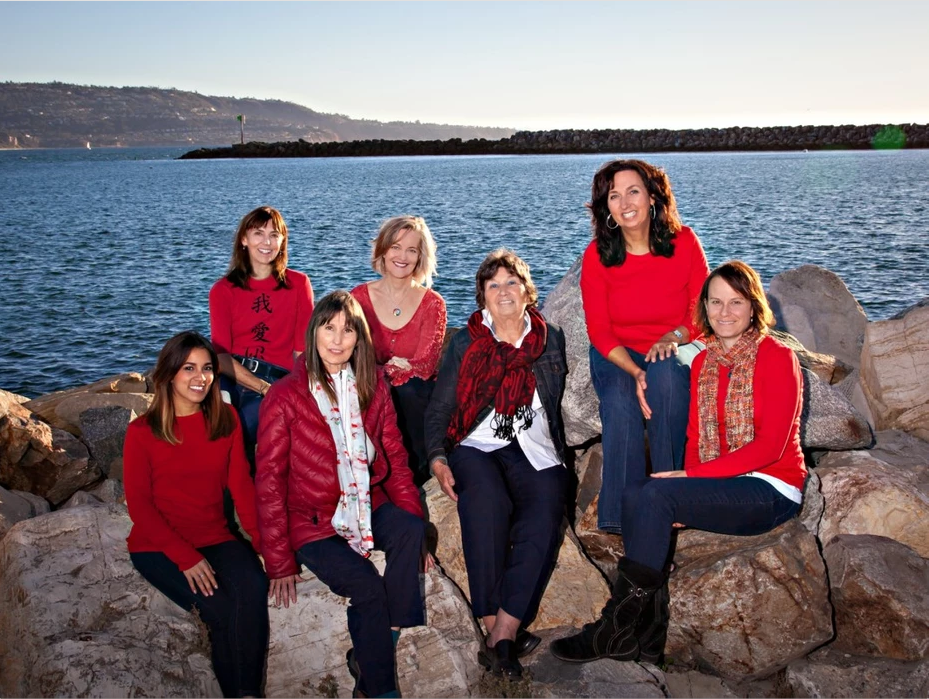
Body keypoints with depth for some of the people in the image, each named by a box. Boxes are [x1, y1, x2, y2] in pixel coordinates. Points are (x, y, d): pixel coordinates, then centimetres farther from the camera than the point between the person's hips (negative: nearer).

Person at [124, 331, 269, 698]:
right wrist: (185, 556, -17)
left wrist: (264, 542, -11)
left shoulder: (226, 419, 5)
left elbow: (241, 485, 2)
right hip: (158, 545, -2)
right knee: (221, 609, -26)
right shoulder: (142, 431, -4)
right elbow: (139, 505, -6)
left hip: (215, 538, 3)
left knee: (254, 588, -28)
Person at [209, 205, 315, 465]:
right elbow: (221, 353, 0)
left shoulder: (298, 284, 10)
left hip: (277, 378, -1)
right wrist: (262, 387, -15)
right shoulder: (223, 290, 11)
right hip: (232, 375, 1)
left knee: (250, 419, -31)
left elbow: (303, 347, 5)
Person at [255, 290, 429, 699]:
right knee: (367, 586, -25)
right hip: (313, 523, -4)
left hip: (368, 509, 4)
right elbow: (270, 481, -8)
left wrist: (414, 530, -3)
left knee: (410, 530, -27)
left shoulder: (373, 388, 5)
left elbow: (395, 459, 7)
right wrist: (279, 562, -9)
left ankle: (369, 654, -14)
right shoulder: (285, 397, -9)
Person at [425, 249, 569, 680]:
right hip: (477, 447, -1)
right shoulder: (463, 344, 12)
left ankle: (503, 636, -30)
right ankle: (497, 628, -28)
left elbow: (564, 400, 12)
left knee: (544, 518, -31)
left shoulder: (551, 339, 16)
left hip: (536, 454, 1)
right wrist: (438, 459, -8)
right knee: (487, 504, -35)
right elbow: (438, 410, 9)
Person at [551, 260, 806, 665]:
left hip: (771, 491, -6)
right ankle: (648, 632, -19)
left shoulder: (777, 357, -6)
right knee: (635, 499, -22)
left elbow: (769, 445, -14)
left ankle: (618, 628, -19)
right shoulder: (703, 363, 13)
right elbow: (695, 437, 10)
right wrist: (684, 496, -9)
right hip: (721, 490, 6)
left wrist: (692, 477, -19)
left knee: (655, 495, -27)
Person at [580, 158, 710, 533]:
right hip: (616, 355, 0)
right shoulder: (597, 256, -10)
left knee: (667, 374, -36)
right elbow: (599, 331, -8)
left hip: (675, 348, 0)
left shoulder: (683, 242, -9)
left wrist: (674, 337, -22)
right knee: (620, 405, -32)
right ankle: (618, 518, -23)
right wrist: (635, 373, -24)